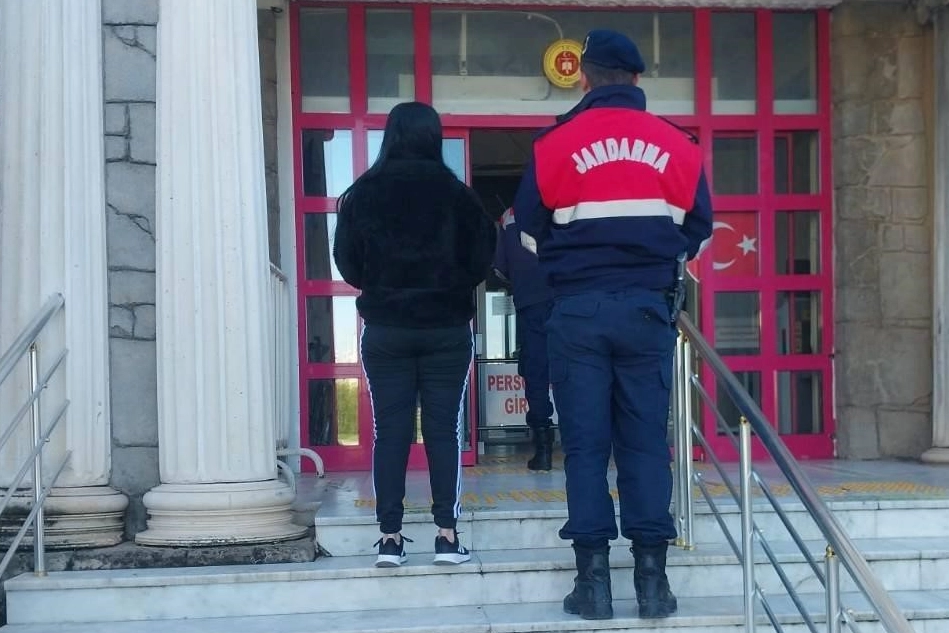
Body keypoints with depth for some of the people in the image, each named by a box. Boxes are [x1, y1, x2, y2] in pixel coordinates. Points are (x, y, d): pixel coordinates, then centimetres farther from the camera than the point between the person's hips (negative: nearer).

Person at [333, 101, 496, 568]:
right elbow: (481, 259, -1)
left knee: (390, 430, 4)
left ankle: (390, 538, 3)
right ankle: (447, 535, 2)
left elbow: (347, 263, 3)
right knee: (443, 428, 4)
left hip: (385, 328, 1)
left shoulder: (363, 193, -2)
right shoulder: (455, 192, -5)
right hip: (447, 327, -1)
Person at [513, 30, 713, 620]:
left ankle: (594, 579, 3)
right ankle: (652, 577, 4)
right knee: (646, 441, 5)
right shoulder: (677, 145, 3)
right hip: (648, 307, 1)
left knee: (586, 443, 3)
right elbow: (699, 229, 11)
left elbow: (530, 231, 6)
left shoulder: (554, 144, -2)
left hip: (578, 308, -1)